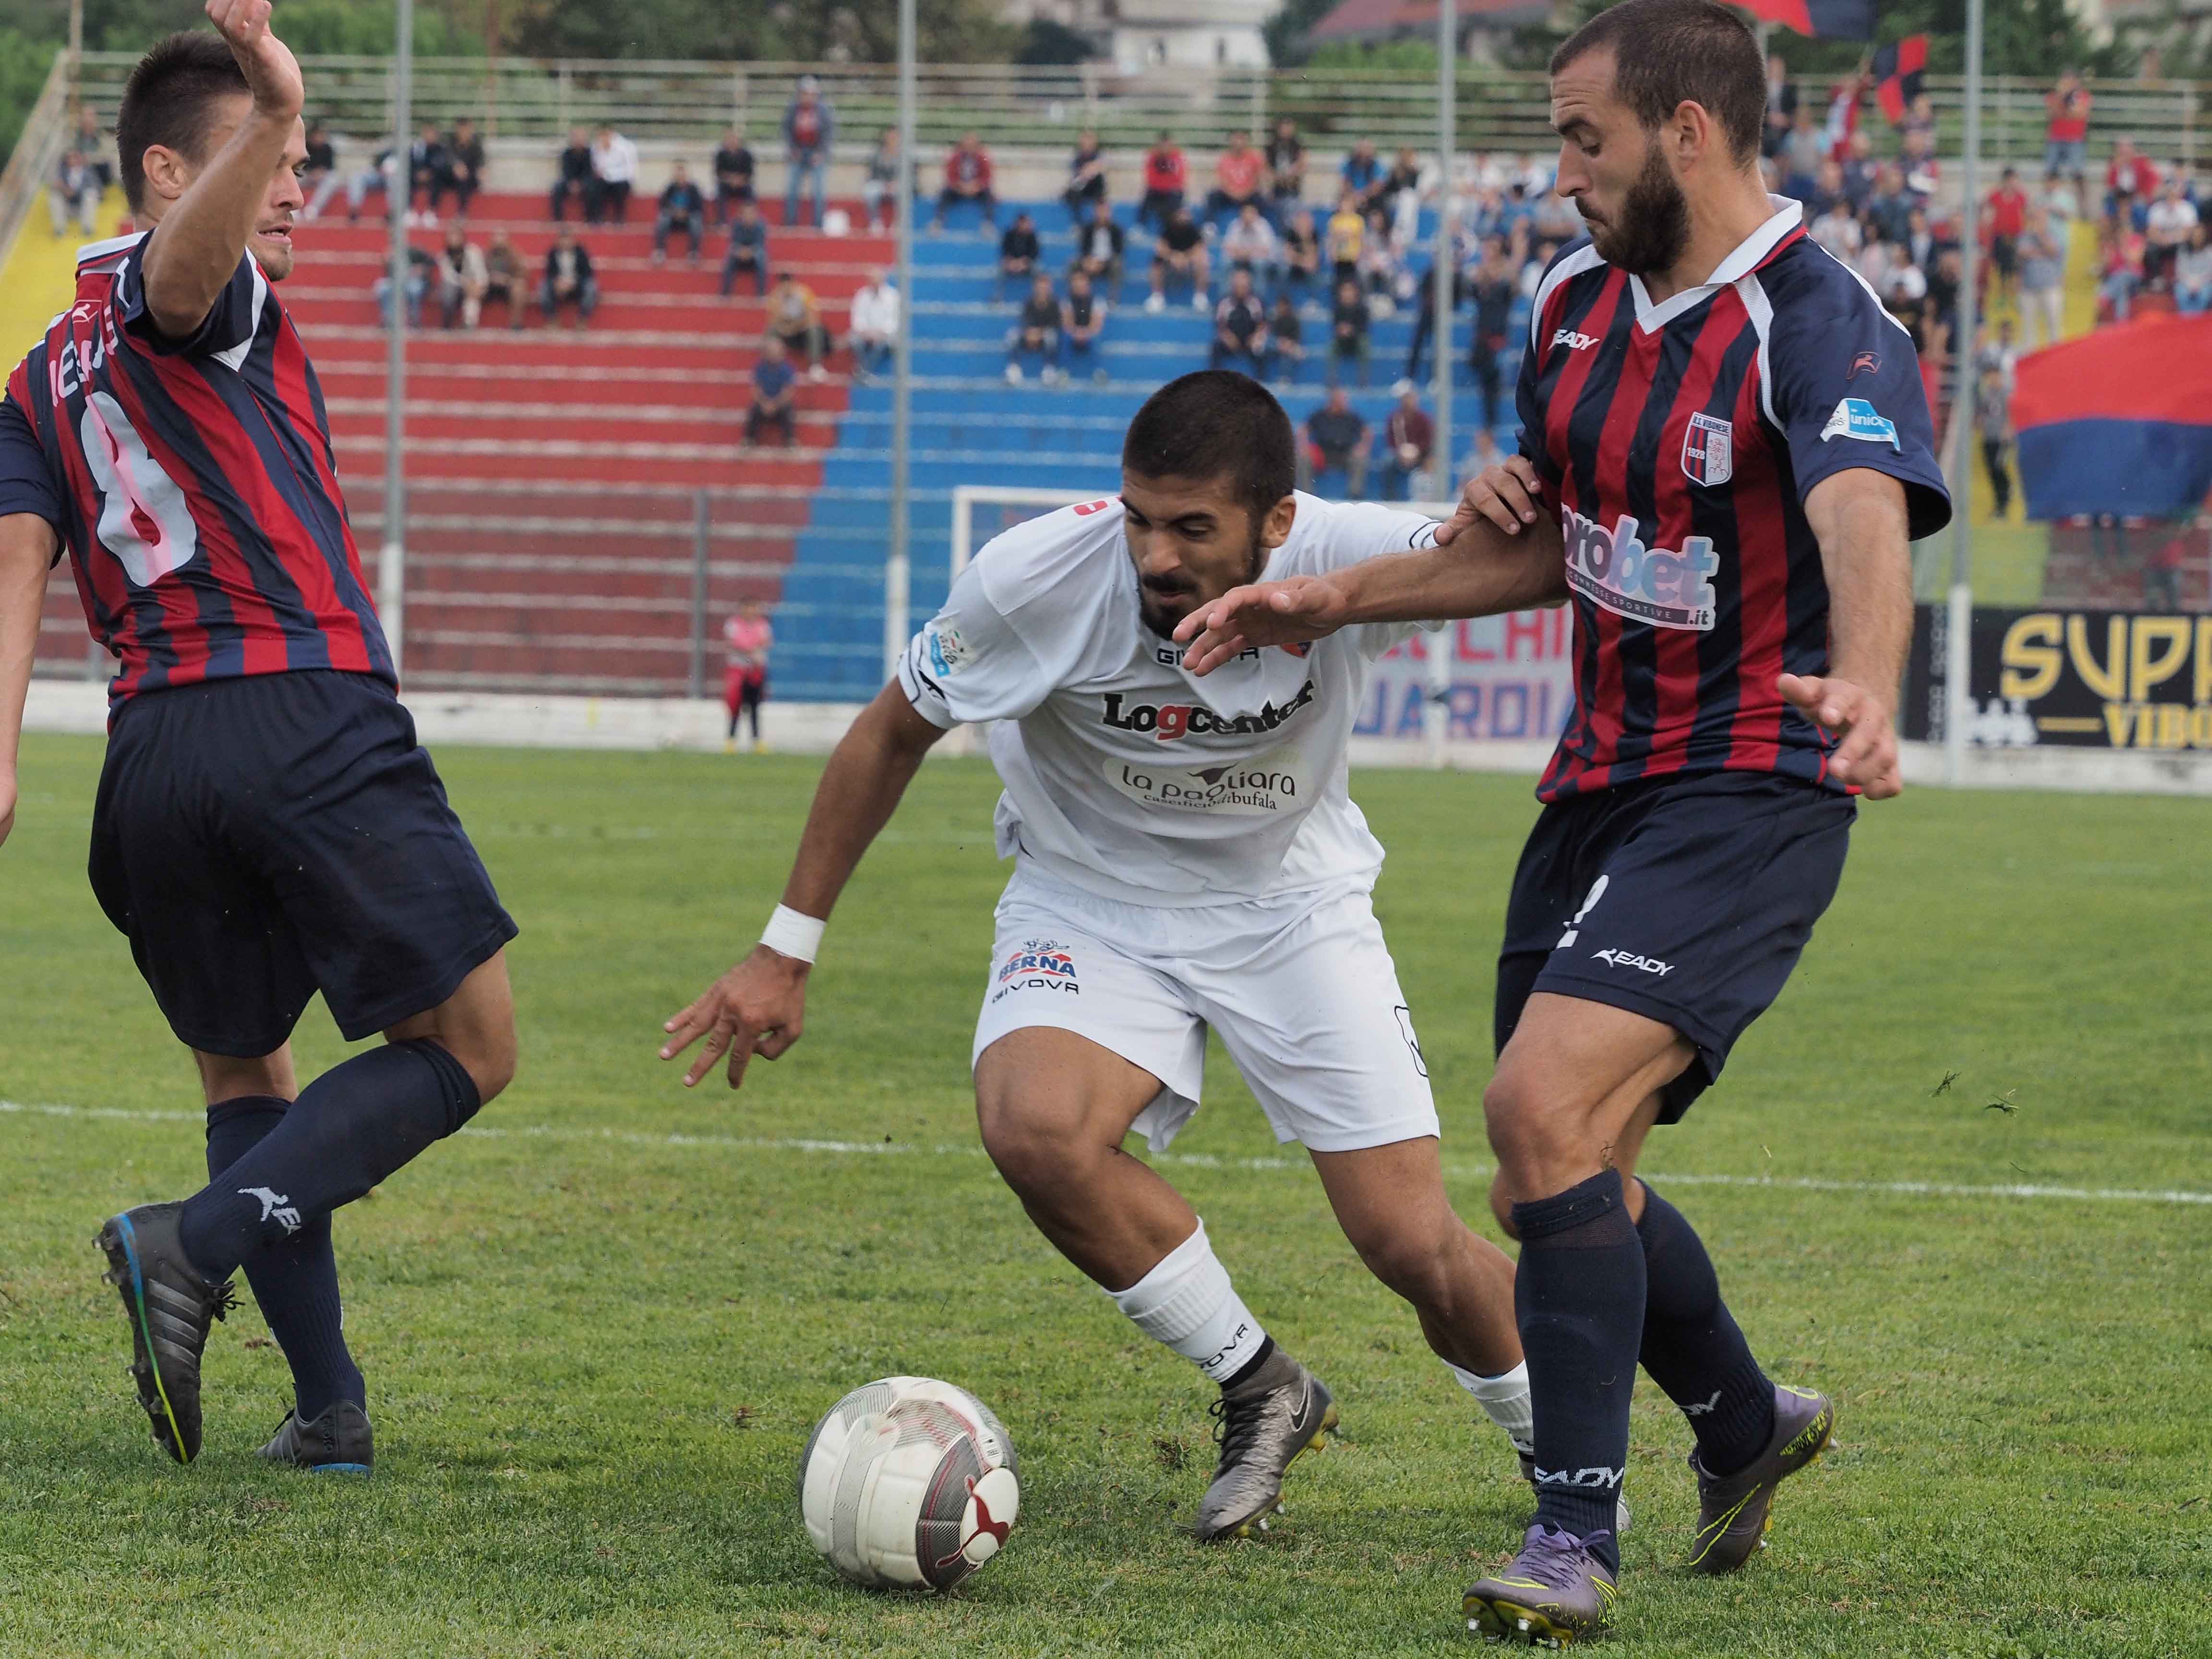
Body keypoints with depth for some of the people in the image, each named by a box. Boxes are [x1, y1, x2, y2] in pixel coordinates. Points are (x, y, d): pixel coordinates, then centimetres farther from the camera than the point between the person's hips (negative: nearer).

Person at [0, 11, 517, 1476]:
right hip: (313, 722, -7)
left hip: (154, 754, 7)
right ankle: (197, 1245, -16)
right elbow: (180, 267, -27)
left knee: (245, 1069, 21)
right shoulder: (177, 295, -1)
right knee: (468, 1051, 2)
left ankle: (330, 1404, 10)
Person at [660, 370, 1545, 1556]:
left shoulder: (1340, 563, -27)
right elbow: (892, 733, -9)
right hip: (1092, 902, 0)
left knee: (1418, 1250, -8)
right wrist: (787, 950, -5)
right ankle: (1260, 1391, -6)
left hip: (1291, 907, 0)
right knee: (1033, 1130, -31)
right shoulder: (1034, 577, -25)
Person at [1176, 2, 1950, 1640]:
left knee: (1545, 1107, -25)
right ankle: (1749, 1424, 43)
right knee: (1564, 1188, 14)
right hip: (1600, 784, 8)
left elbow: (1865, 521, -39)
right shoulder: (1576, 301, 7)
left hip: (1750, 796, -8)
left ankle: (1577, 1533, -15)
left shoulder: (1822, 330, -19)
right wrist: (1335, 601, 12)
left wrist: (1865, 686, -58)